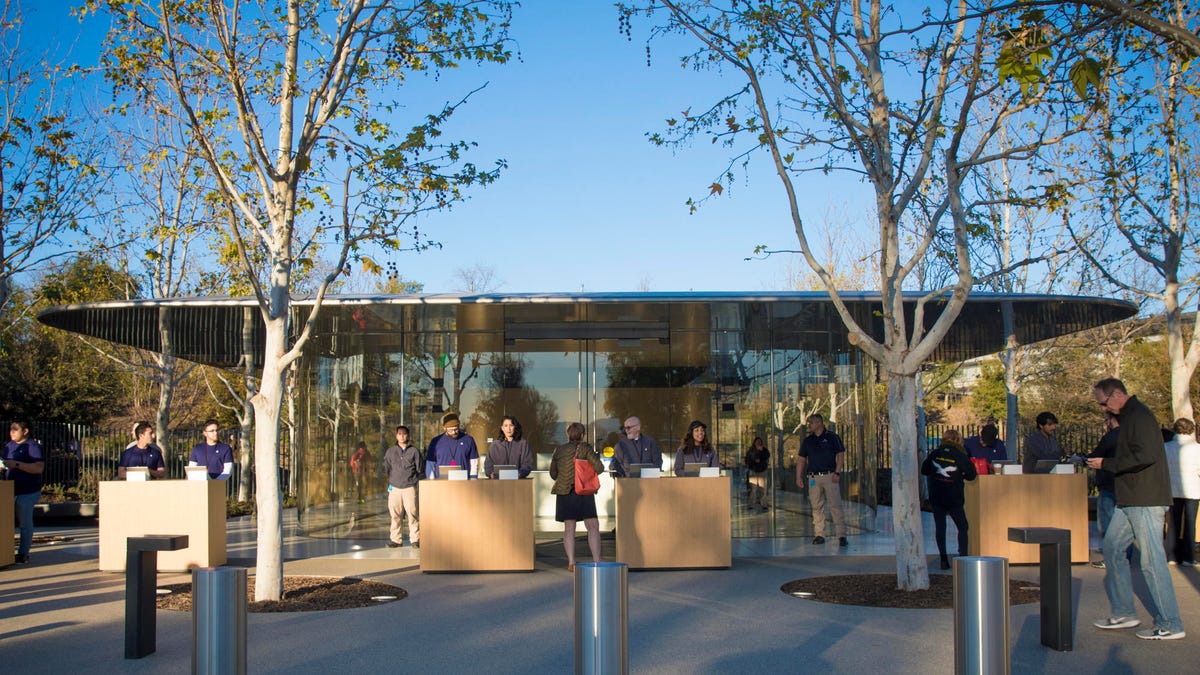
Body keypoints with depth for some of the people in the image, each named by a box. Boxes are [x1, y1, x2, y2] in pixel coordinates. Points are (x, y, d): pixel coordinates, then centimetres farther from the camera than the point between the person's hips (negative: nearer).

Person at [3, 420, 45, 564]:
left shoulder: (33, 446, -8)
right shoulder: (9, 446, 16)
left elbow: (39, 468, -19)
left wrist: (17, 464, -25)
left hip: (27, 492, -7)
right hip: (10, 491, 7)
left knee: (25, 524, -1)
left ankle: (23, 554, 4)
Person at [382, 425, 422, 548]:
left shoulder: (414, 451, 5)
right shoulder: (390, 451, 11)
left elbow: (420, 469, 9)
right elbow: (386, 469, 18)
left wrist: (414, 481, 3)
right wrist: (390, 482, 11)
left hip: (410, 487, -2)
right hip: (394, 487, 2)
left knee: (412, 513, -7)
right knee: (395, 514, 0)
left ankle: (415, 539, -1)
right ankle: (396, 539, 7)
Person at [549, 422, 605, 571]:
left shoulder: (559, 450, 3)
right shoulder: (585, 448, -6)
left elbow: (553, 473, 10)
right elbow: (599, 468, -13)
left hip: (564, 492, 3)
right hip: (584, 492, -3)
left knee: (569, 528, 6)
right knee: (593, 526, 2)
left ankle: (571, 563, 1)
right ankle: (596, 560, -7)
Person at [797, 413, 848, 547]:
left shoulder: (832, 437, 3)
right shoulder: (807, 440, 13)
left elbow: (840, 455, 0)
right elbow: (801, 459, 14)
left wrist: (837, 472, -11)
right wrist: (799, 476, 5)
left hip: (830, 476, -4)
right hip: (814, 477, 4)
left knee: (835, 506, -8)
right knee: (817, 507, 4)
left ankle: (841, 535, -8)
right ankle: (819, 534, 9)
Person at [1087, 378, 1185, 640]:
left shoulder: (1140, 417, -14)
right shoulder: (1128, 417, 18)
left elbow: (1145, 456, -24)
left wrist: (1106, 464, -16)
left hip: (1146, 501, -11)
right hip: (1130, 501, 11)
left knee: (1152, 561, -7)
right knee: (1112, 548, 12)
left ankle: (1170, 625, 0)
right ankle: (1123, 613, 19)